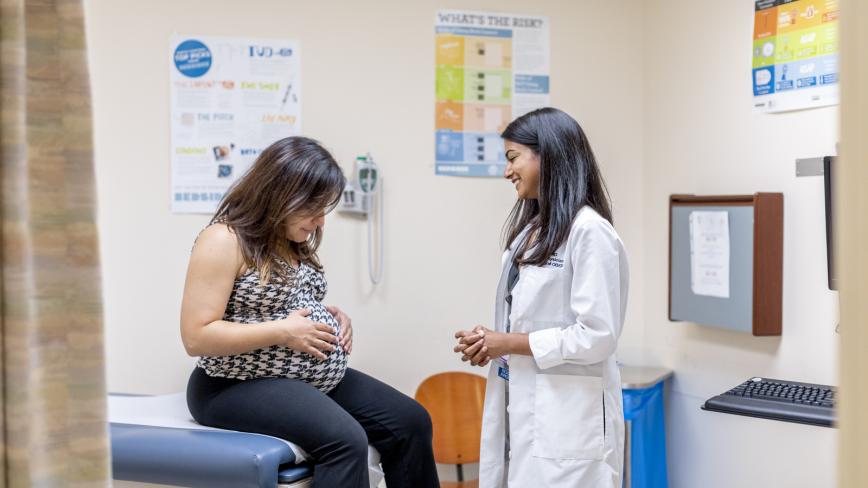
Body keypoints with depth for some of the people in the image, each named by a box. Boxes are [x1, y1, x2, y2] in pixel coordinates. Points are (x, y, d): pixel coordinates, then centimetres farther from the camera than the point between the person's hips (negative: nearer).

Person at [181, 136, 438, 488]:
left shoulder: (294, 241, 12)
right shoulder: (224, 240, -16)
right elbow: (196, 336, -21)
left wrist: (330, 316, 2)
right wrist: (282, 332, -22)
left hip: (318, 377, 9)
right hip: (242, 386, -9)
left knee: (410, 422, -1)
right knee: (345, 440, -31)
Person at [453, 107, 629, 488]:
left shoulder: (590, 231, -15)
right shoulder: (530, 228, 13)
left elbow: (598, 337, -19)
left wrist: (508, 343, -13)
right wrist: (490, 342, 1)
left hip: (567, 414, -8)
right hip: (519, 405, 8)